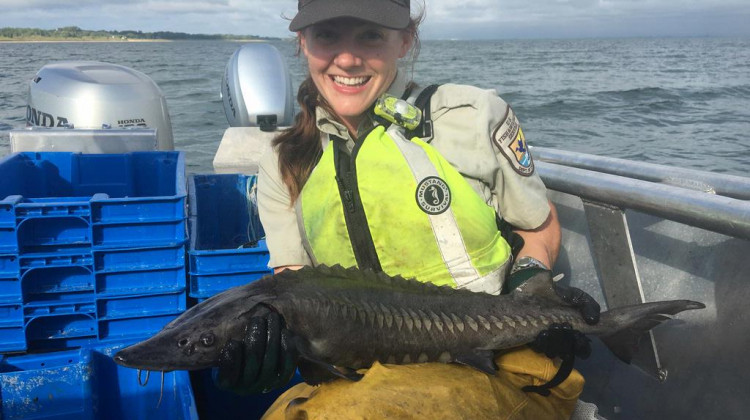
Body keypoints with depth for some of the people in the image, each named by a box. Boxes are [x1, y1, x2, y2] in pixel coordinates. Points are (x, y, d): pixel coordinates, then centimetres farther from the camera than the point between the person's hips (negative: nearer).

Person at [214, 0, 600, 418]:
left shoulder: (475, 117, -2)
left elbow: (541, 227, 11)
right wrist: (276, 333, -20)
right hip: (365, 376, 3)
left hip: (495, 368, -2)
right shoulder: (282, 169, 6)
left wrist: (529, 283, -9)